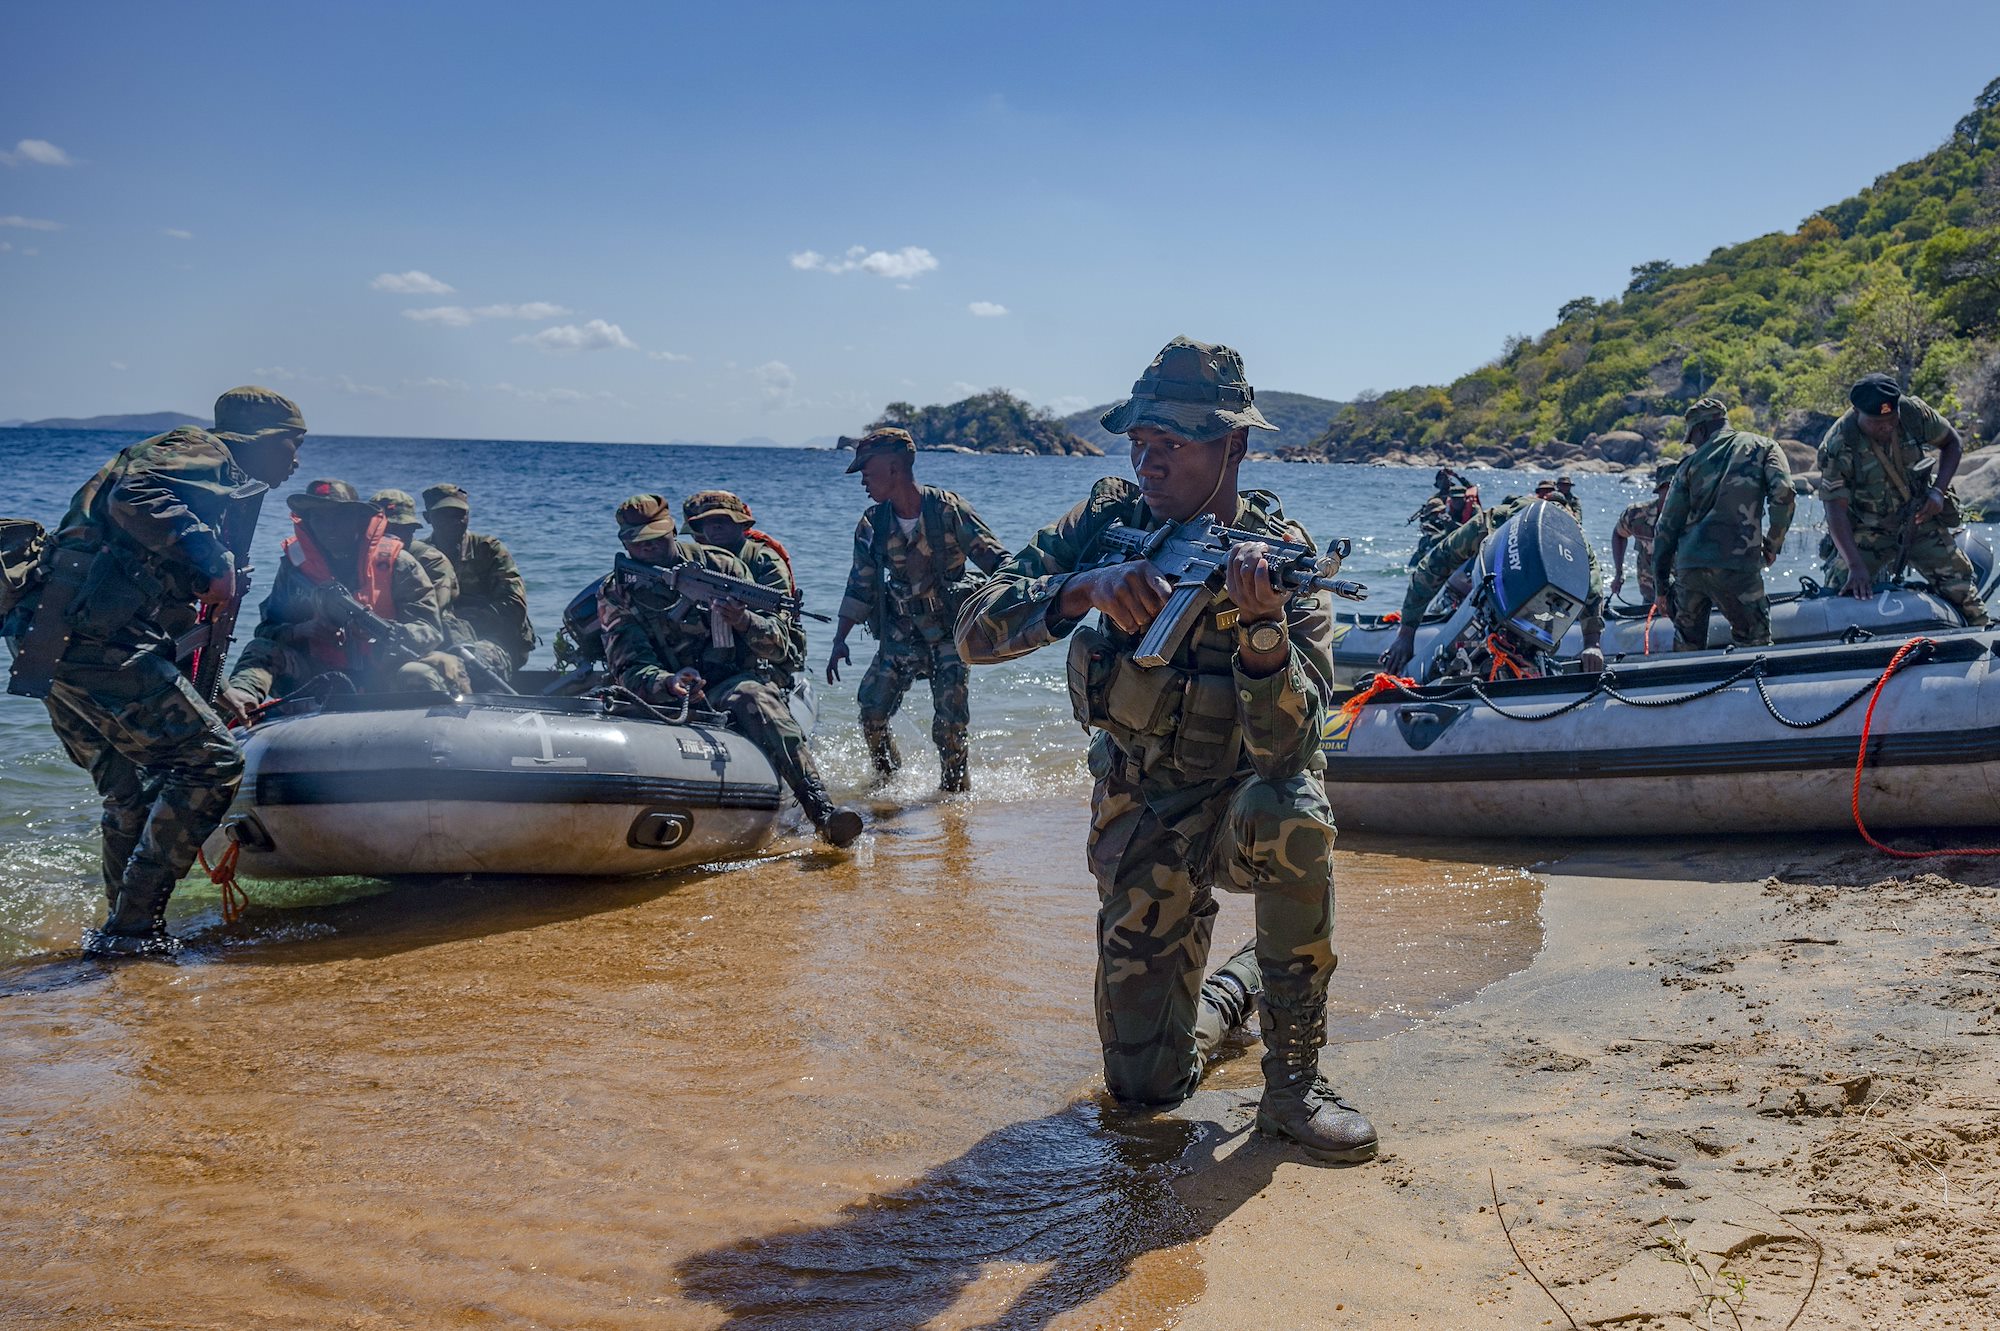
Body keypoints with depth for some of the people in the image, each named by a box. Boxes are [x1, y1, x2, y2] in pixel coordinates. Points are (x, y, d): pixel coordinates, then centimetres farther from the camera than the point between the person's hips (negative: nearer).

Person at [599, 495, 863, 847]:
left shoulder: (719, 565, 2)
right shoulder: (616, 594, 3)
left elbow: (779, 646, 0)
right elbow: (629, 669, -10)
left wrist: (744, 621, -24)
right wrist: (669, 684, -33)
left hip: (731, 683, -1)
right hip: (665, 698, 1)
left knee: (752, 697, -36)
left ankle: (823, 810, -45)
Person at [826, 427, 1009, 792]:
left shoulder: (947, 509, -12)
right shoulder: (872, 525, 1)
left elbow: (995, 559, -13)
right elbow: (860, 587, 7)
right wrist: (840, 640, 2)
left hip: (948, 634, -4)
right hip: (900, 635, 4)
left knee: (949, 725, -8)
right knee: (871, 712, -4)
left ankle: (955, 785, 15)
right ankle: (887, 779, 20)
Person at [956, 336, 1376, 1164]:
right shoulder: (1110, 521, -10)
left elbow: (1285, 746, -30)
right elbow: (975, 630, -20)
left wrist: (1263, 623, -47)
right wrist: (1085, 587, -37)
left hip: (1241, 797, -2)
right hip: (1139, 814, 2)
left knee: (1290, 814, -39)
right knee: (1145, 1084, -1)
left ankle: (1293, 1083, -20)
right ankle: (1235, 984, 35)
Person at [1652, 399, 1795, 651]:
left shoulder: (1692, 461, 15)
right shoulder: (1762, 446, 12)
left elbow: (1667, 527, 12)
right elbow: (1783, 494, -7)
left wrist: (1661, 585, 17)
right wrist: (1772, 545, 6)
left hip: (1687, 566, 3)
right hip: (1737, 566, -3)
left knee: (1687, 646, 13)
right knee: (1755, 644, 3)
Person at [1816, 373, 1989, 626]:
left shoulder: (1915, 413, -13)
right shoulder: (1838, 446, -23)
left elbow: (1952, 442, 7)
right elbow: (1836, 509, -25)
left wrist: (1938, 491, -9)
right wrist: (1856, 566, -34)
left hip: (1920, 519, 3)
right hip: (1866, 533, -3)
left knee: (1961, 588, 1)